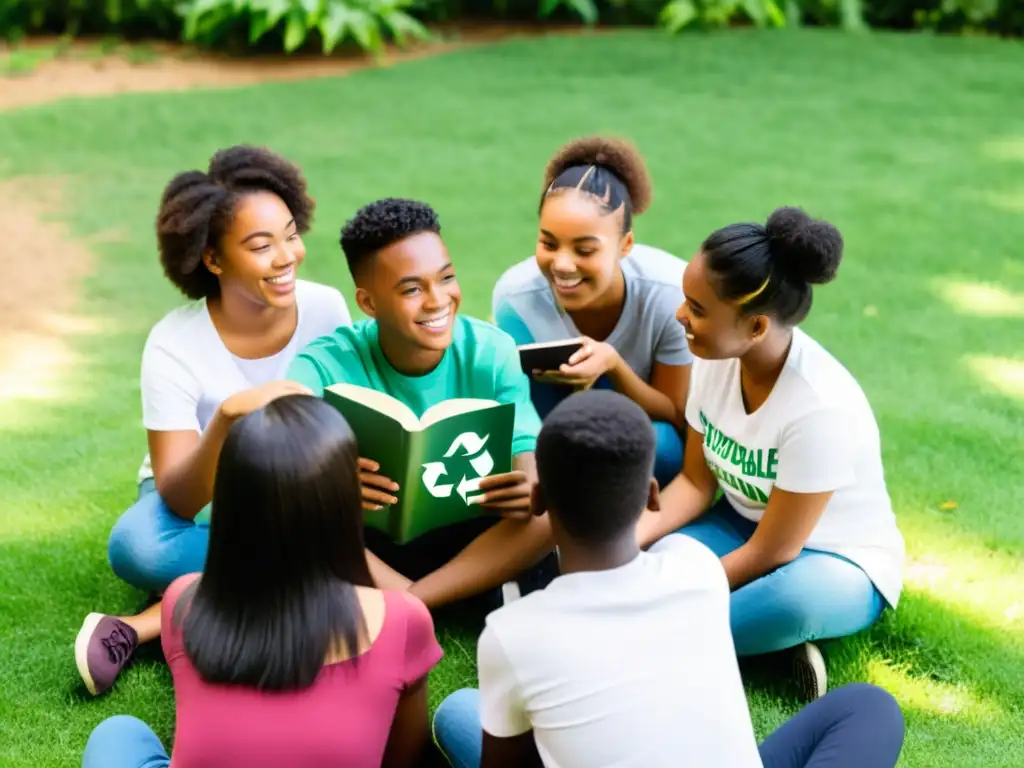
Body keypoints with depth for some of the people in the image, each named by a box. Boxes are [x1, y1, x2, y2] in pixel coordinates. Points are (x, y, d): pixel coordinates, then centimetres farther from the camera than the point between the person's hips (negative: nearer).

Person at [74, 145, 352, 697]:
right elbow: (179, 501, -28)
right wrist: (230, 413, -46)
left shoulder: (326, 309, -15)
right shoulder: (175, 343, -22)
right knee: (137, 547, -37)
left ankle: (148, 625, -25)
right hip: (197, 502, -2)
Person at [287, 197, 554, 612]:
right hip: (370, 546, -1)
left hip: (468, 542, 1)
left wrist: (527, 490, -41)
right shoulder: (325, 366, -14)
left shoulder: (492, 353, -9)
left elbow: (530, 463, -15)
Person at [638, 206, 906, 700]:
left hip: (838, 562, -6)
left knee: (801, 595, -42)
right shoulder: (716, 359, -13)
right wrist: (630, 539, -19)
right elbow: (696, 481, -2)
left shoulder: (821, 406, -32)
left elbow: (772, 553, -24)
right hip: (745, 529, 6)